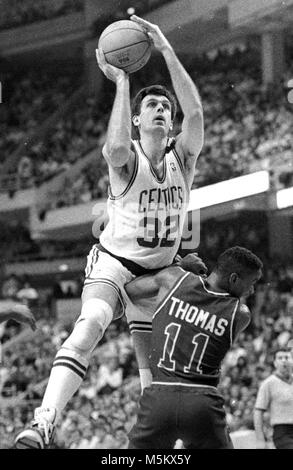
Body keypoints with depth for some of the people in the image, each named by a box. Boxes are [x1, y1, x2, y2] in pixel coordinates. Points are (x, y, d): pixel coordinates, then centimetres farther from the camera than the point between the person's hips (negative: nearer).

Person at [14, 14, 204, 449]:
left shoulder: (182, 159, 1)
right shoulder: (127, 160, -8)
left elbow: (195, 112, -17)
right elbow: (116, 146, -35)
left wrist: (166, 50, -23)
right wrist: (121, 81, -27)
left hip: (159, 271, 5)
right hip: (113, 262, -5)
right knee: (90, 324, -32)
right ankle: (44, 422, -47)